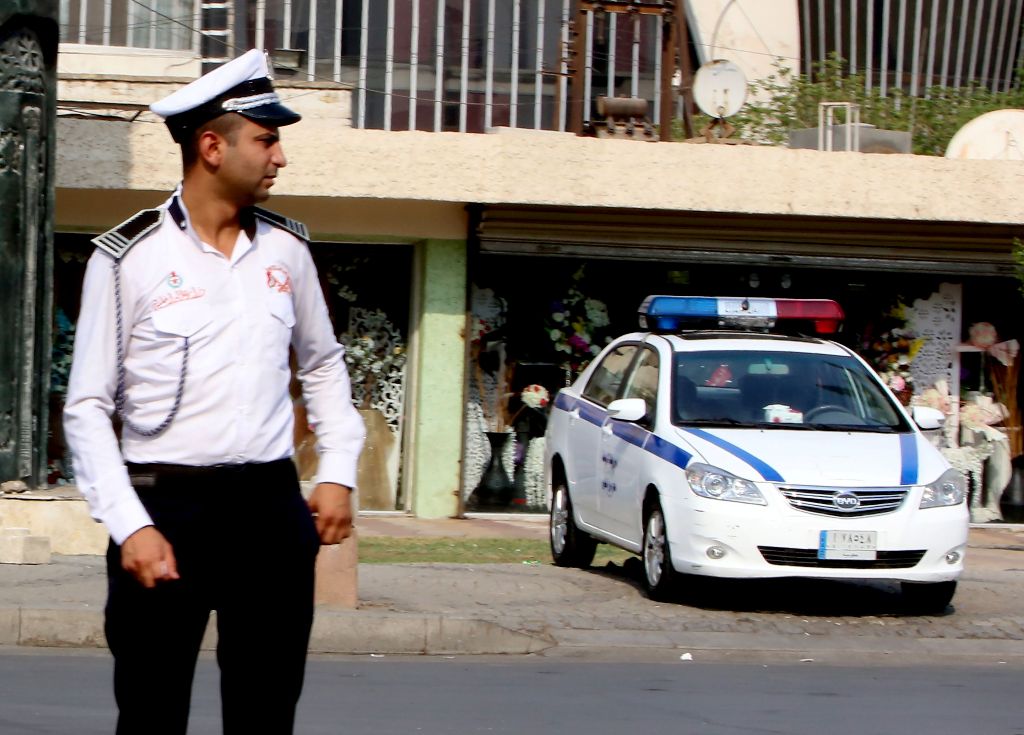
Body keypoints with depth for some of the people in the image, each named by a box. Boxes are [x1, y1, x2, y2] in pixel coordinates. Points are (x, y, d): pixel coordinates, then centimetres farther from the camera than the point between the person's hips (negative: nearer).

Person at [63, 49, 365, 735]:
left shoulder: (286, 249, 9)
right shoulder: (128, 258, -4)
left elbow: (323, 364, 24)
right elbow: (88, 408, -4)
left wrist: (340, 473, 11)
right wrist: (129, 525, -13)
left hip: (270, 504, 4)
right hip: (165, 504, -4)